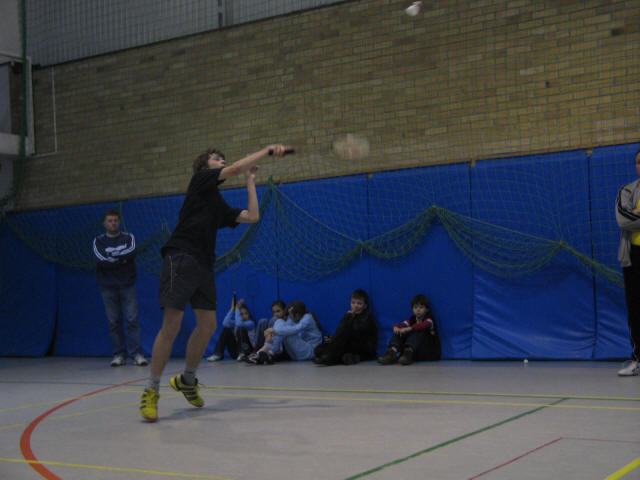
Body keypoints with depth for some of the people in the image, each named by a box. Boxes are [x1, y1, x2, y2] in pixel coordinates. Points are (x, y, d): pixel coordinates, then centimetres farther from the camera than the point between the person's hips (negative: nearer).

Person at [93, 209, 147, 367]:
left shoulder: (128, 238, 9)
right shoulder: (98, 241, 7)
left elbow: (131, 253, -12)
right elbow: (101, 260, -9)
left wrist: (112, 255, -11)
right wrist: (122, 259, -8)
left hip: (127, 285, 0)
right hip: (108, 287, 0)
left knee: (132, 319, -7)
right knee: (113, 322, -1)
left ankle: (136, 354, -6)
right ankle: (119, 354, 5)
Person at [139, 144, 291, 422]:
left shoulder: (221, 207, 25)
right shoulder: (201, 179, 6)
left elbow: (252, 216, 16)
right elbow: (236, 168, -6)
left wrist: (250, 182, 23)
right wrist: (268, 150, -3)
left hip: (204, 265, 8)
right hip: (181, 259, -8)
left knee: (208, 325, 6)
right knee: (171, 326, -12)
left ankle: (187, 379, 26)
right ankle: (151, 391, -5)